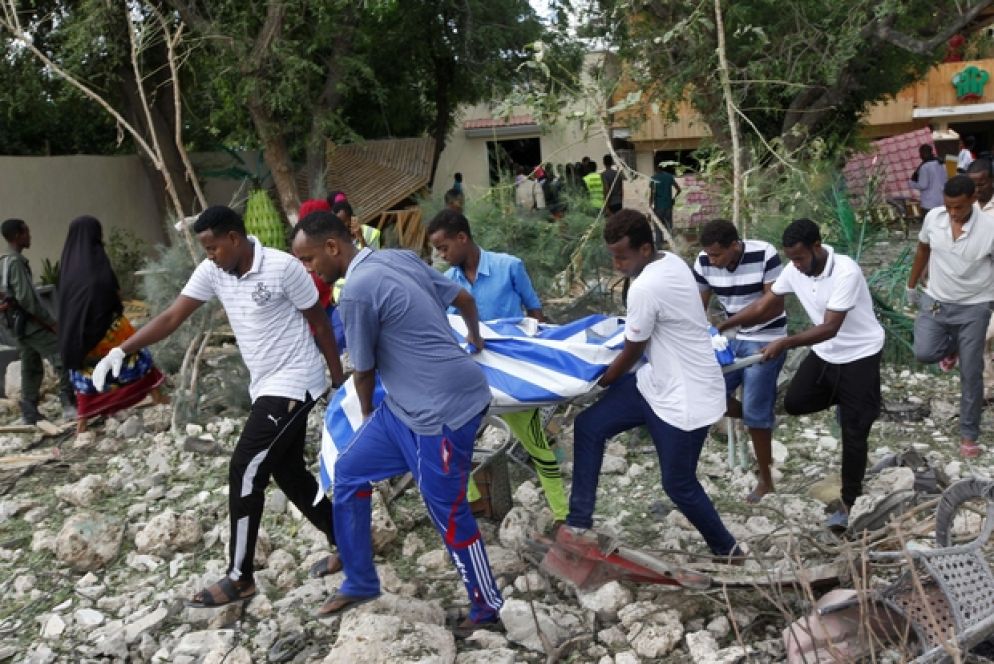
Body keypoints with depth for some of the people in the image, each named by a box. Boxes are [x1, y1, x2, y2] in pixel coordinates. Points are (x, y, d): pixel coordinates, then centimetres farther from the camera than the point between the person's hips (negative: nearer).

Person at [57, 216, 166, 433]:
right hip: (105, 322, -5)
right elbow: (112, 290, -15)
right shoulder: (96, 256, -11)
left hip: (75, 327, 5)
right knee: (135, 353, 11)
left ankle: (82, 420, 9)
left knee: (85, 371, 10)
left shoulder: (68, 261, 7)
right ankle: (156, 395, 17)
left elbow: (63, 295, 12)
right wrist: (118, 300, 5)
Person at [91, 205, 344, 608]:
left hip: (294, 384, -8)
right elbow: (172, 317, -1)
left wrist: (339, 382, -5)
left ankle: (240, 578, 2)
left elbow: (320, 324, -10)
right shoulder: (212, 272, 1)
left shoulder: (283, 267, -18)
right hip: (265, 387, 8)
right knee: (289, 473, 13)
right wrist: (121, 350, -12)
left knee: (245, 469, -10)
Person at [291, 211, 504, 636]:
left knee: (449, 516, 4)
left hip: (443, 409, -10)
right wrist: (474, 338, 39)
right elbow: (464, 299, 18)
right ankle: (360, 584, 30)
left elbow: (364, 371, -5)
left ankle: (487, 611, 25)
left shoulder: (357, 290, -18)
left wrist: (367, 413, 17)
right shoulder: (400, 257, 7)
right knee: (349, 472, 15)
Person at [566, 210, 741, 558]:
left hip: (686, 398, -10)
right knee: (588, 426, 6)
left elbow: (631, 353, -14)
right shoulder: (672, 261, 1)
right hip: (659, 381, 10)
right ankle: (579, 523, 13)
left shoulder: (645, 287, -27)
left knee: (678, 484, 7)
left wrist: (599, 382, 3)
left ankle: (726, 550, 32)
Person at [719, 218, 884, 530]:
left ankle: (848, 503, 11)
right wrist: (723, 326, -6)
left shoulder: (846, 272, -31)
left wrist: (785, 343, -42)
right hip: (825, 353, 7)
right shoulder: (794, 270, -9)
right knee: (794, 403, 5)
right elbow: (764, 306, 1)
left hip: (859, 356, -7)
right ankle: (844, 402, 32)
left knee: (853, 433, -2)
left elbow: (830, 328, -34)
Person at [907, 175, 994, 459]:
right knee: (924, 353, -16)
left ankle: (969, 434, 18)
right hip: (935, 301, 3)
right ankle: (951, 346, 22)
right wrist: (912, 285, 18)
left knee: (971, 374, 2)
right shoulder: (933, 218, -9)